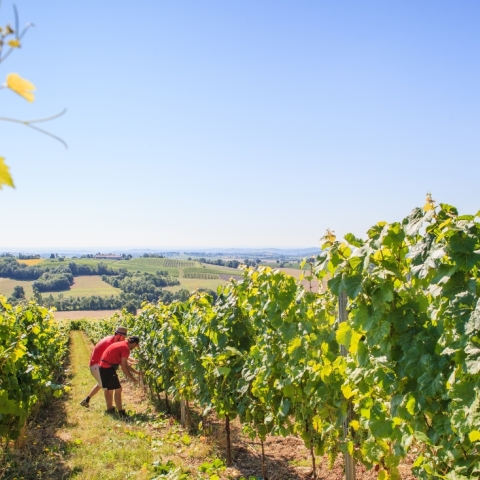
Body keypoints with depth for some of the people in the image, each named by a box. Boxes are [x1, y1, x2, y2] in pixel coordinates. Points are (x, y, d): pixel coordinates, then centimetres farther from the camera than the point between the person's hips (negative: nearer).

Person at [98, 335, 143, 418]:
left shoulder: (122, 345, 14)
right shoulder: (126, 348, -15)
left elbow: (125, 364, 19)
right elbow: (123, 367, -15)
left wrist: (137, 372, 21)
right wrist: (132, 378, -7)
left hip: (103, 366, 10)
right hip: (108, 368, -10)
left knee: (109, 388, 22)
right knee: (118, 389, -5)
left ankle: (110, 409, 34)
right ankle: (121, 412, -3)